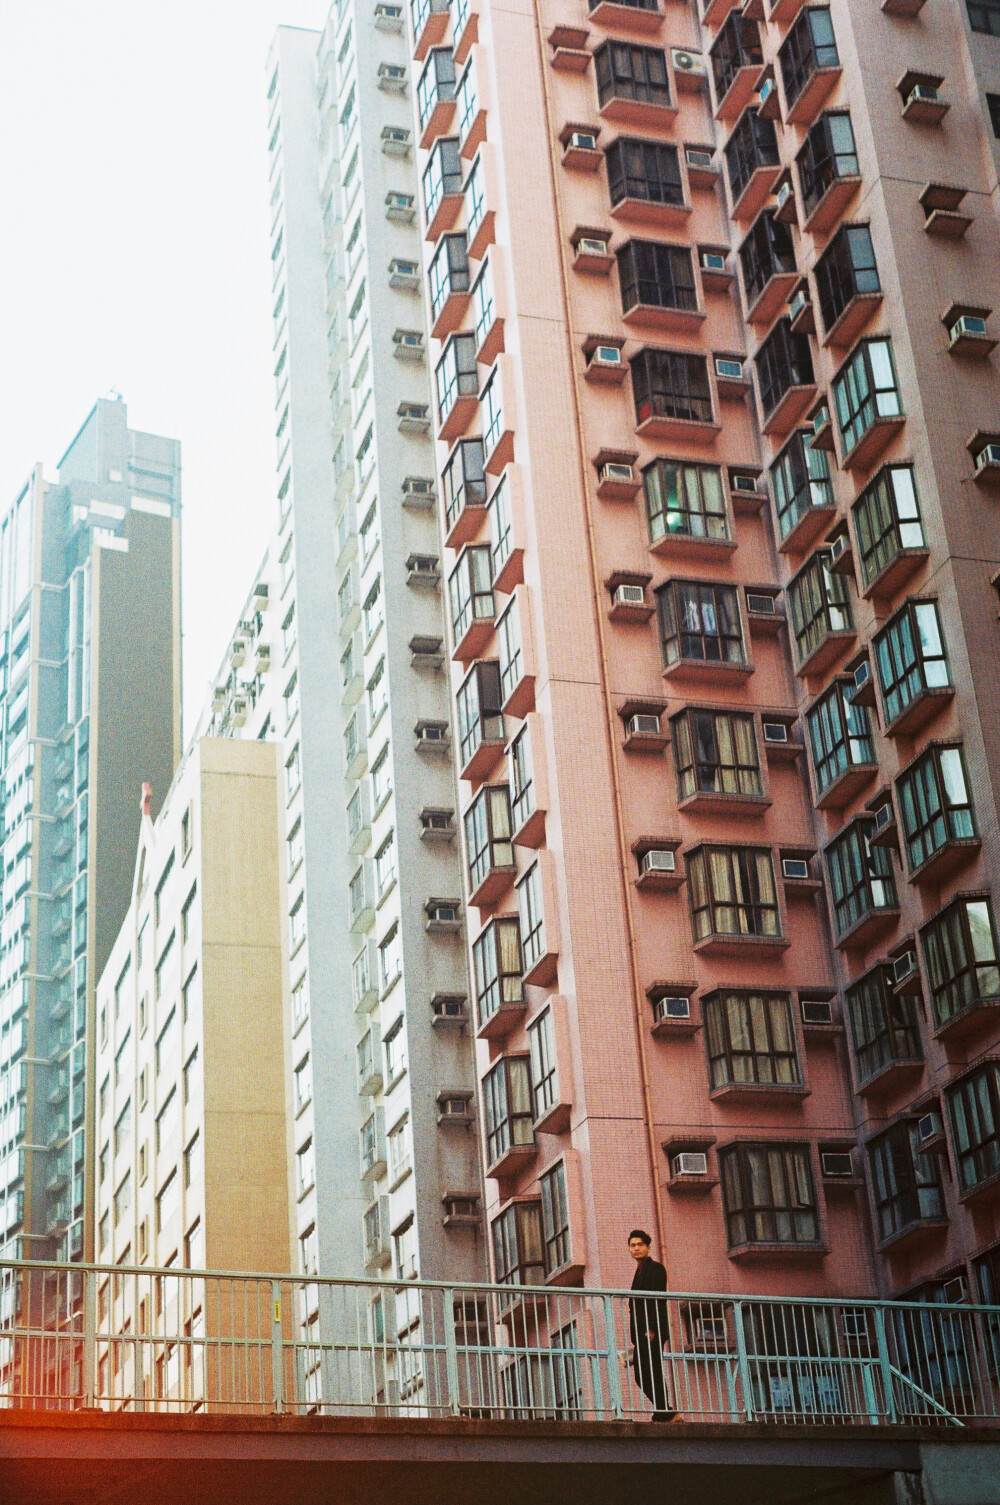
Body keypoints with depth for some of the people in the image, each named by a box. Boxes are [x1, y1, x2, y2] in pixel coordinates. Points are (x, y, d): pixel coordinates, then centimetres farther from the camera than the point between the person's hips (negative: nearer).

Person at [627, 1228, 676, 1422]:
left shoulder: (655, 1268, -3)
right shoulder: (640, 1271, 24)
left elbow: (657, 1300, -14)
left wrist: (651, 1329, -22)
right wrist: (637, 1337, 18)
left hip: (652, 1331, -9)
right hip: (642, 1333, 9)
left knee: (651, 1374, -13)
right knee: (641, 1375, 5)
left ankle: (663, 1415, -11)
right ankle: (666, 1414, 8)